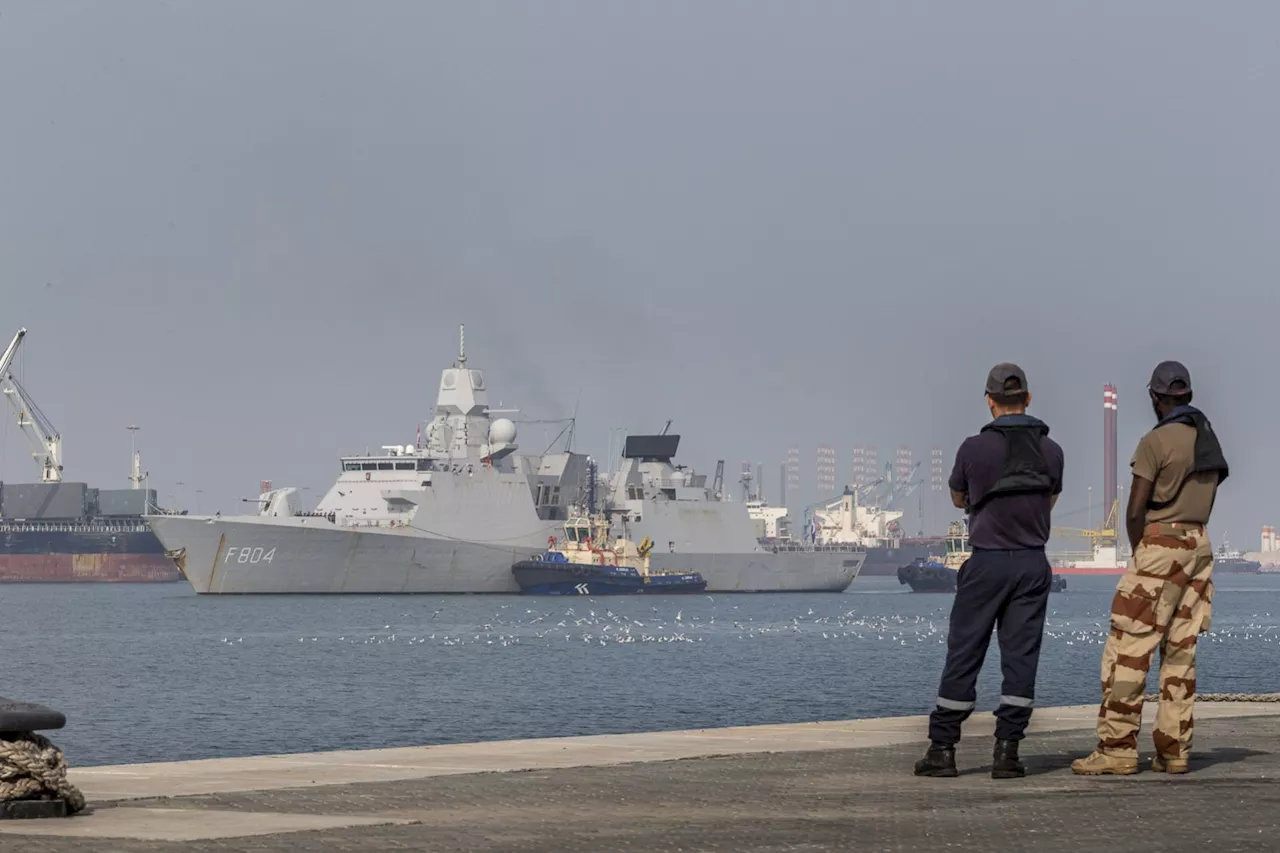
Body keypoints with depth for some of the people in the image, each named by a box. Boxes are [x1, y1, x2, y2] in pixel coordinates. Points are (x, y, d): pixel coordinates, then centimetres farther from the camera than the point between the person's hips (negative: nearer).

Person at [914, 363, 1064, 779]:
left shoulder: (974, 448, -8)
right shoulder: (1050, 451, 1)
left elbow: (958, 499, 10)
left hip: (986, 562, -2)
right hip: (1033, 564, 2)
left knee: (963, 656, 2)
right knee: (1020, 658, 2)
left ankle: (942, 748, 4)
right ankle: (1007, 751, -2)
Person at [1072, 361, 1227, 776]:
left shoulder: (1155, 442, -11)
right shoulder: (1209, 440, 12)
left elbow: (1135, 511, -13)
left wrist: (1138, 552, 3)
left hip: (1160, 544, -8)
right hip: (1199, 545, 8)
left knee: (1128, 648, -6)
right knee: (1180, 650, 8)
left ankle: (1118, 748, -10)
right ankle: (1174, 749, 6)